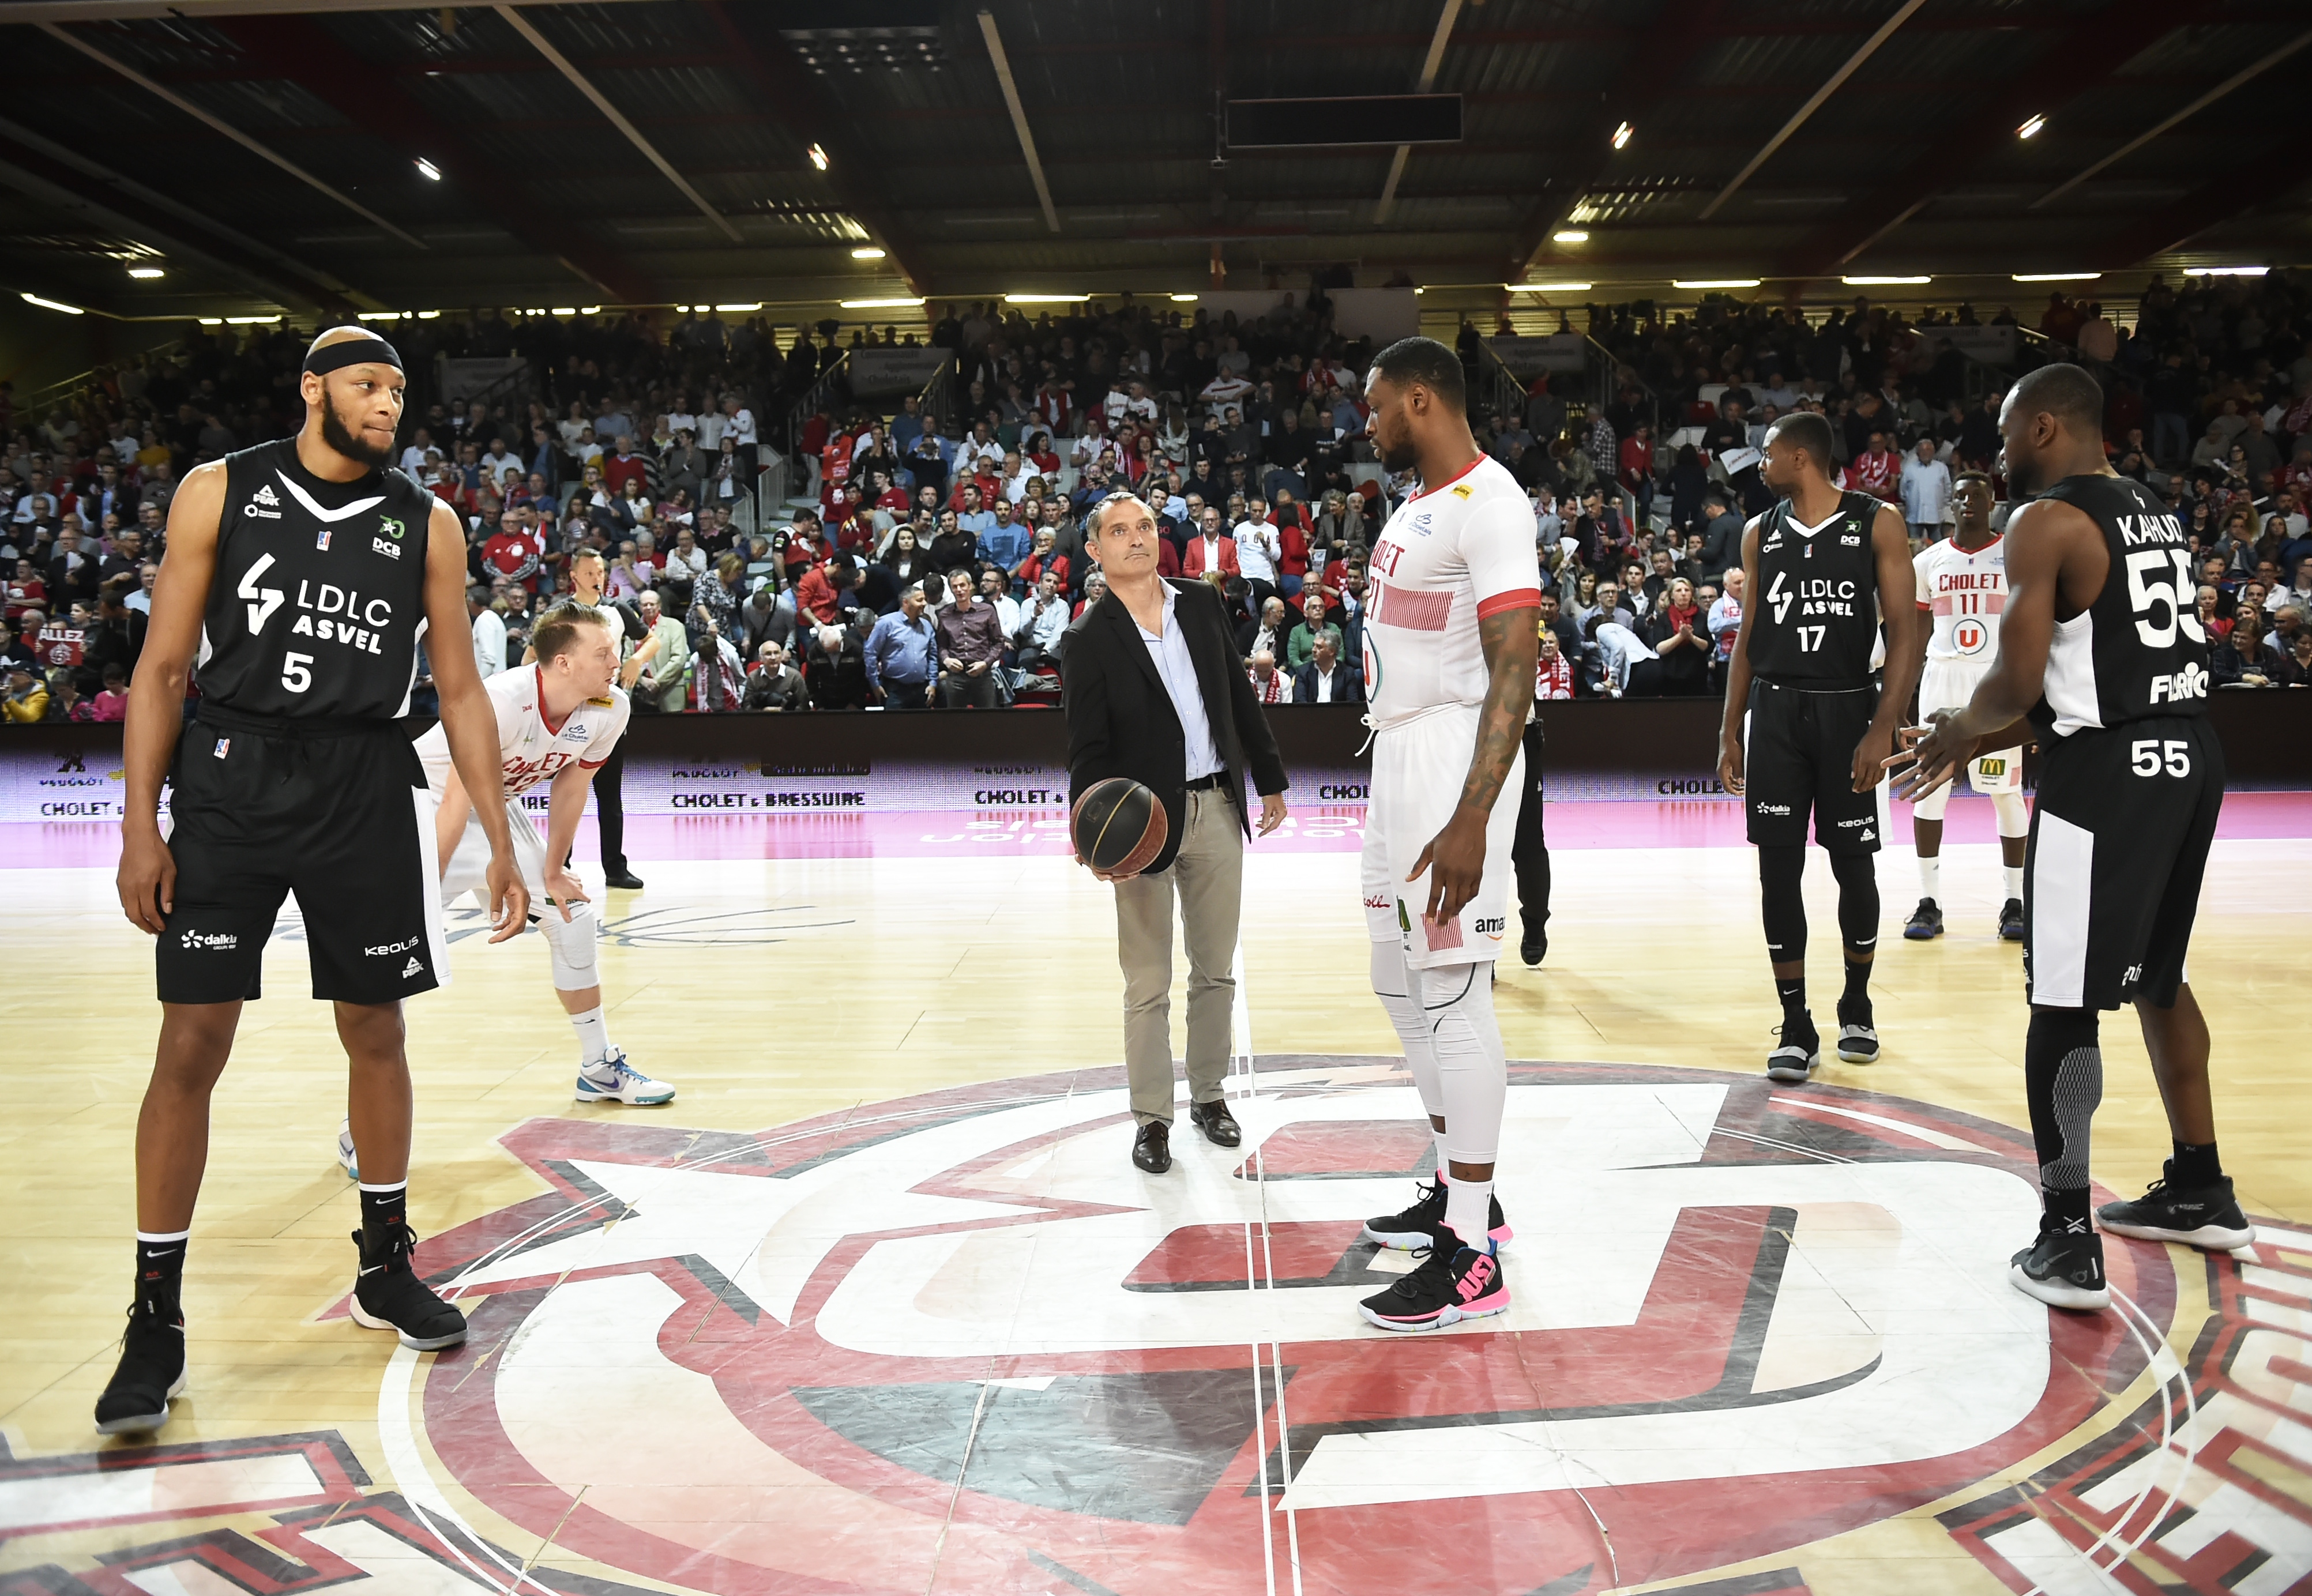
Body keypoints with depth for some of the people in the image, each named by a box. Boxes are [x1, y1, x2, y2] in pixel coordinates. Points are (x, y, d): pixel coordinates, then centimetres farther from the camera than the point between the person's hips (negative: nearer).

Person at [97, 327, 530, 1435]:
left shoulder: (426, 523, 5)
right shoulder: (218, 493, 1)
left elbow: (459, 688, 7)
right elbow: (163, 669, 1)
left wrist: (500, 841, 3)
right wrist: (141, 827, -6)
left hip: (365, 785, 2)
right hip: (232, 776, -2)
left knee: (375, 1032, 9)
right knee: (191, 1044, -3)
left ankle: (386, 1264, 27)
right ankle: (155, 1321, 8)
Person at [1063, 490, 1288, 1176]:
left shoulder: (1202, 604, 5)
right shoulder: (1092, 637, -7)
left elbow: (1241, 698, 12)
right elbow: (1089, 749, -10)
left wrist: (1270, 780, 13)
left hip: (1218, 810, 4)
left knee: (1215, 971, 14)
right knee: (1148, 984, 3)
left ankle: (1209, 1095, 30)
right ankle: (1151, 1118, 16)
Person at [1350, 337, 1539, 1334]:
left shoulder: (1487, 500, -15)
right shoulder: (1419, 504, 16)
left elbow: (1515, 668, -23)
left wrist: (1472, 818, -30)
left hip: (1453, 754, -10)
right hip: (1398, 749, 11)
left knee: (1451, 991, -9)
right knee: (1402, 983, 15)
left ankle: (1472, 1256, -2)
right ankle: (1458, 1193, 28)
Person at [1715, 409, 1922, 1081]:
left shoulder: (1877, 522, -3)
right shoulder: (1760, 533, 9)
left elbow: (1904, 631, -6)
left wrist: (1882, 728, -15)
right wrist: (1729, 732, 8)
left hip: (1847, 709, -3)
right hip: (1774, 710, 3)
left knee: (1853, 865, 5)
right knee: (1778, 869, -1)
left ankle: (1857, 1006, 27)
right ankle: (1796, 1028, 8)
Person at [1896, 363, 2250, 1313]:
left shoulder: (2046, 522, -11)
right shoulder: (2153, 513, 16)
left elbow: (2018, 682, -18)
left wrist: (1962, 729, 4)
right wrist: (1977, 747, 21)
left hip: (2107, 773, -9)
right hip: (2187, 752, 9)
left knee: (2062, 1004, -3)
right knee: (2158, 978, 22)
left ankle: (2067, 1244, 1)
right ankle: (2200, 1194, 34)